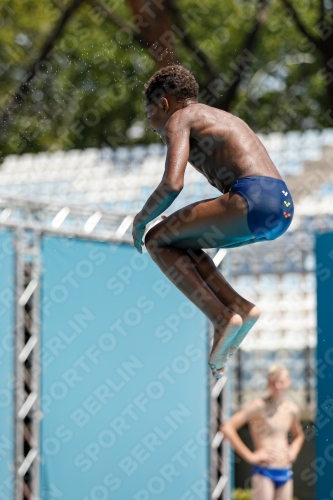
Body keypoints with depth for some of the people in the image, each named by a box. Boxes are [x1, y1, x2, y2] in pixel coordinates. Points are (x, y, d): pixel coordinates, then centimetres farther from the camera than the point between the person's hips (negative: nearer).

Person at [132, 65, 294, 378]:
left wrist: (140, 220, 7)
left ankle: (222, 318, -8)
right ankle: (239, 307, 8)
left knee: (157, 240, 3)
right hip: (283, 205, 9)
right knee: (176, 240, 23)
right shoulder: (222, 118, 32)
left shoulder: (179, 119, 6)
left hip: (253, 201, -9)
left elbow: (172, 184, -10)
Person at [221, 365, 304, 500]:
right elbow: (227, 428, -17)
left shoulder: (292, 409, 10)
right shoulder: (259, 406, -9)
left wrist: (294, 451, 10)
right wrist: (249, 456, -15)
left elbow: (298, 436, 31)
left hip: (285, 473, 6)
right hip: (264, 472, -6)